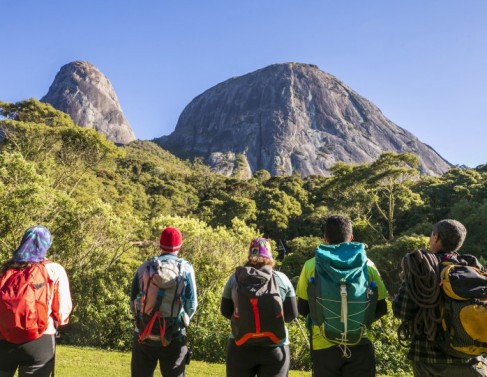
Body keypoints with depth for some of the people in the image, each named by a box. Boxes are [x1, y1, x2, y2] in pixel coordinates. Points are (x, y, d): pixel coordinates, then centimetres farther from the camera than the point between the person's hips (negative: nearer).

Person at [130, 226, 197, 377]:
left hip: (144, 335, 2)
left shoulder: (145, 267, 0)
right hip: (173, 337, -2)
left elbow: (133, 302, 4)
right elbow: (192, 304, -4)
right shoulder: (185, 268, -5)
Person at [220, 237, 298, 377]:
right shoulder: (282, 279, -5)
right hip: (275, 348, 0)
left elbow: (226, 311, 4)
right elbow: (292, 315, -1)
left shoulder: (235, 277, -3)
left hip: (240, 346, 1)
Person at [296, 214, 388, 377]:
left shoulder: (312, 265, -5)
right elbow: (381, 309, 3)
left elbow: (303, 309, 2)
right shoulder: (367, 264, -3)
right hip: (358, 344, 1)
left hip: (323, 345, 0)